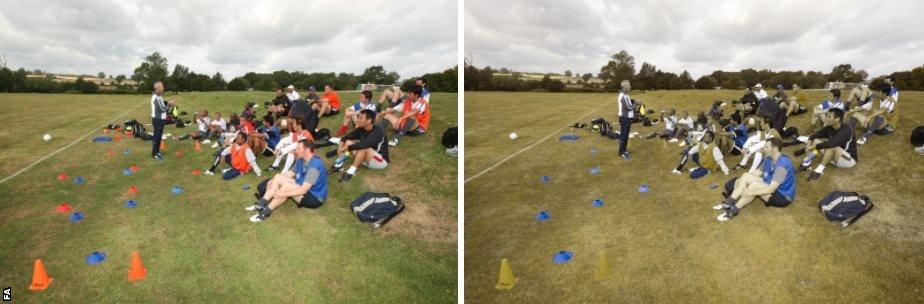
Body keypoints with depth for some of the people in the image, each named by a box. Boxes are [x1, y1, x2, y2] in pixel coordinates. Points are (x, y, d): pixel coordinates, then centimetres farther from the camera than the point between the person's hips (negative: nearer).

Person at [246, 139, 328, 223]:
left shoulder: (314, 165, -27)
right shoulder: (301, 160, 3)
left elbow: (303, 190, -30)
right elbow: (290, 174, 11)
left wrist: (283, 194, -29)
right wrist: (274, 181, -4)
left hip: (315, 198, -9)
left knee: (287, 186, -30)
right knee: (278, 177, -4)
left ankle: (266, 212, -17)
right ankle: (260, 205, -8)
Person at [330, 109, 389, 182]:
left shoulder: (378, 131, -26)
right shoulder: (361, 129, -4)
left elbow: (364, 145, -39)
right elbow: (346, 137, 2)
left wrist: (347, 147, -34)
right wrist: (341, 146, -19)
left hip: (381, 160, -8)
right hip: (368, 159, 8)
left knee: (363, 147, -34)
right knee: (348, 142, -4)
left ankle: (351, 171, -29)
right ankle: (338, 165, -11)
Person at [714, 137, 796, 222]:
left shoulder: (782, 164, -28)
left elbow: (771, 189, -32)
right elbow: (757, 173, 8)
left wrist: (749, 193, -32)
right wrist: (740, 182, -3)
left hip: (783, 196, -9)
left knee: (754, 185, -32)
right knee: (746, 176, -9)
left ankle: (733, 210, -25)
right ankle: (729, 203, -17)